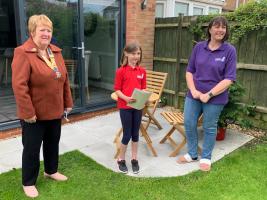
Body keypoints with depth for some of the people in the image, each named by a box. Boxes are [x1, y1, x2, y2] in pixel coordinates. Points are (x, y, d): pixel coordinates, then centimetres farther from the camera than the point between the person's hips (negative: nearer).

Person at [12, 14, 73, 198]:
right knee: (32, 148, 8)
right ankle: (28, 182, 27)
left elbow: (65, 79, 11)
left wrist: (68, 103, 10)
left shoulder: (56, 52, 7)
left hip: (55, 111, 7)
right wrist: (28, 112, -21)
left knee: (53, 143, 21)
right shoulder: (23, 53, -15)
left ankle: (51, 171, 43)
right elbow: (19, 85, -21)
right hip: (35, 113, -6)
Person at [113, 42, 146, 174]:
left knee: (135, 133, 13)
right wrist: (126, 98, -23)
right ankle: (121, 159, 24)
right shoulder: (121, 71, -8)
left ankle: (134, 159, 29)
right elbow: (117, 90, -7)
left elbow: (143, 89, 9)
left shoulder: (142, 71, 5)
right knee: (127, 134, 3)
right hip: (125, 106, -4)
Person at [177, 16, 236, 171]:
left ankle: (206, 158, 31)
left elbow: (229, 79, -12)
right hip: (194, 95, 3)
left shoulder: (230, 50, -8)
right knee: (189, 124, 8)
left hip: (215, 98, -3)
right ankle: (192, 154, 30)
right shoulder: (199, 47, 1)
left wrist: (209, 95, -17)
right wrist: (193, 90, -9)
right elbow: (189, 71, 5)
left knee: (209, 128, 10)